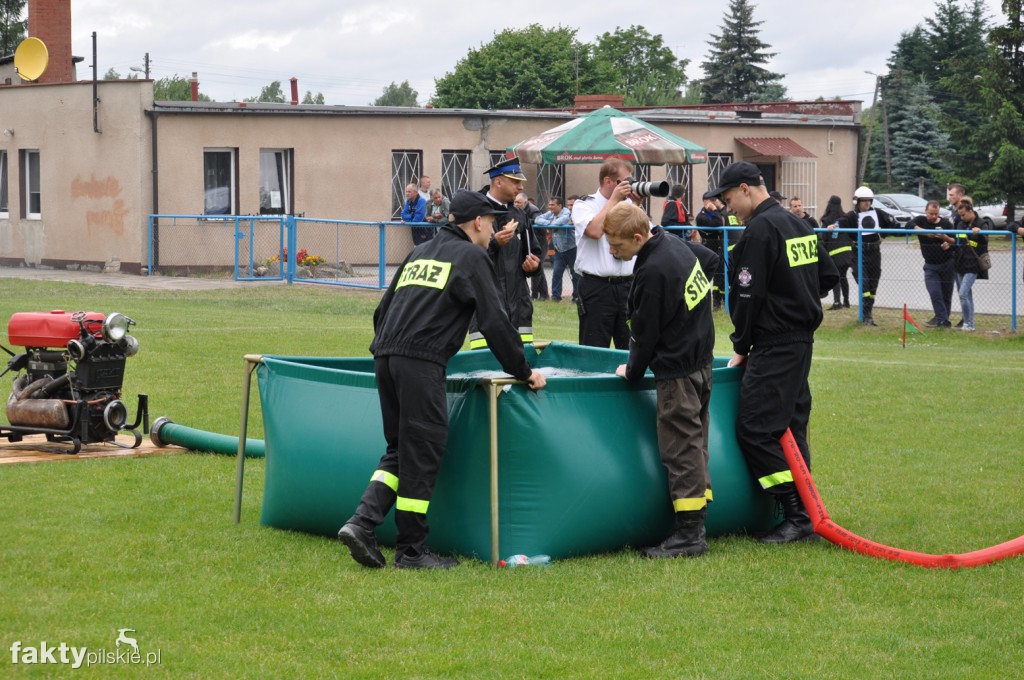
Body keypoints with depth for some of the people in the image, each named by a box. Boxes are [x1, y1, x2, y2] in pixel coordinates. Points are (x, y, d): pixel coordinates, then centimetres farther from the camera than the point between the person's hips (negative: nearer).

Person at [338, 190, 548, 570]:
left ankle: (362, 523, -1)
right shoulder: (470, 257, 3)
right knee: (422, 454, -1)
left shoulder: (419, 253, 26)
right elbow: (494, 322, -2)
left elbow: (383, 309, 28)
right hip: (421, 363, -8)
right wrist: (523, 372, 6)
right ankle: (412, 551, 4)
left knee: (400, 450, 15)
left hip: (385, 357, 8)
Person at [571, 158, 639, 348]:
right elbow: (594, 230, -21)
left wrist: (638, 205, 2)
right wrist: (614, 199, -11)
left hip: (627, 284, 5)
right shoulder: (584, 205, -1)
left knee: (631, 350, 5)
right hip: (597, 288, -5)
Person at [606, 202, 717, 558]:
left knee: (681, 450, -6)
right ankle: (696, 525, 18)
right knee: (694, 444, 13)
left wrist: (632, 371, 2)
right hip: (700, 361, 10)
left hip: (677, 370, -10)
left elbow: (646, 332, -16)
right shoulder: (674, 244, 6)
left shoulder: (653, 272, -23)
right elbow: (713, 259, 25)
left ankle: (689, 534, -4)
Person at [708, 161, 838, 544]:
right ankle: (805, 513, 13)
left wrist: (741, 346, -5)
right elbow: (828, 276, 21)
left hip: (775, 345, -10)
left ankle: (798, 516, -13)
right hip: (803, 338, 10)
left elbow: (748, 294, -14)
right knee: (790, 426, 13)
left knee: (755, 429, -10)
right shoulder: (798, 225, 15)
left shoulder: (760, 230, -14)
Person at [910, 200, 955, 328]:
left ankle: (941, 319, 14)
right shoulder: (921, 220, -2)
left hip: (947, 264, 0)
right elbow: (910, 225, -23)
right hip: (930, 265, 0)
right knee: (934, 292, -14)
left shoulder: (946, 223, -3)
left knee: (946, 293, 3)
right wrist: (925, 232, -35)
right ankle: (943, 319, -11)